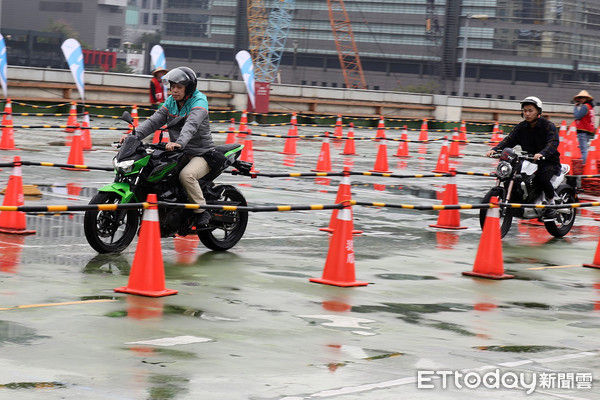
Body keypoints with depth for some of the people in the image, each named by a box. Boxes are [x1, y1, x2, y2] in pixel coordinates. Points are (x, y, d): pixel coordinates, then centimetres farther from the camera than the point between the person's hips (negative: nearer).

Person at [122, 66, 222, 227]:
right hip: (180, 154, 8)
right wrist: (134, 135, -17)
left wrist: (179, 142, -52)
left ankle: (202, 211, -18)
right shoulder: (171, 102, 9)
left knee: (186, 175, -34)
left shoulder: (199, 101, -14)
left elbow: (191, 125, -33)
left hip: (202, 154, -8)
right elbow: (154, 121, 0)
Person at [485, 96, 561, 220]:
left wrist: (542, 154, -43)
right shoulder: (521, 127, 9)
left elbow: (553, 142, -22)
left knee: (542, 178, -33)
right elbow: (509, 140, -1)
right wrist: (495, 149, -21)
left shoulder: (548, 126, -7)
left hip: (549, 161, -5)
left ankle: (551, 203, -6)